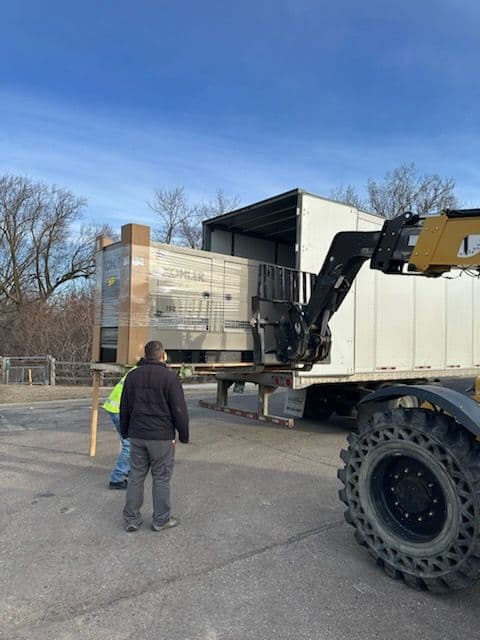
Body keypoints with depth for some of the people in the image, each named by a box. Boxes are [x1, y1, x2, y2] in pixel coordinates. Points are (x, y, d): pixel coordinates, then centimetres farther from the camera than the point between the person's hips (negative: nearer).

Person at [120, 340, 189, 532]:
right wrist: (183, 435, 0)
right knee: (161, 478, 6)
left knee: (136, 476, 13)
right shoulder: (169, 377, -11)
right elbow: (179, 410, -11)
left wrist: (125, 432, 23)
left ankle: (131, 519, 20)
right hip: (162, 437, -5)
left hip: (137, 435, 5)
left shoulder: (132, 376, 5)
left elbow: (124, 407, 12)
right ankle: (161, 519, 16)